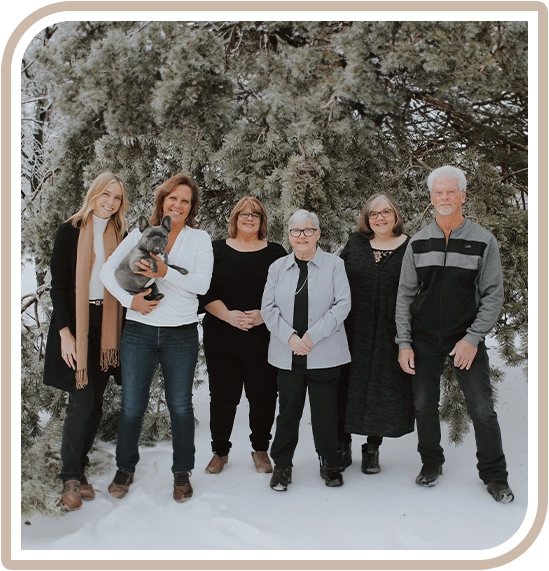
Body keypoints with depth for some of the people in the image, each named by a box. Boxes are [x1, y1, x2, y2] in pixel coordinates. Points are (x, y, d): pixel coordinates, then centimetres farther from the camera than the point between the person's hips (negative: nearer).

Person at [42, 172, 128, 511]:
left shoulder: (120, 237, 8)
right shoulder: (71, 231, -4)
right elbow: (58, 284, -6)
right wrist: (65, 333, -13)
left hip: (107, 326, 4)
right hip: (77, 325, -4)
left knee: (95, 403, 6)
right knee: (82, 403, -6)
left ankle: (79, 469, 20)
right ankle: (71, 477, 9)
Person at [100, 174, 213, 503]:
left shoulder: (199, 239, 3)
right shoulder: (140, 235, 7)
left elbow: (202, 283, -10)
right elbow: (109, 270, 1)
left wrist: (166, 273, -22)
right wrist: (130, 300, -13)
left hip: (181, 335, -1)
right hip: (139, 332, 1)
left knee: (181, 406, 8)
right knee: (132, 405, 7)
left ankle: (182, 472, 25)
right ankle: (125, 468, 28)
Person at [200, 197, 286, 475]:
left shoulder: (275, 253, 6)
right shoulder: (217, 250, 6)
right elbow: (205, 292, 0)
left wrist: (264, 315, -12)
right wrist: (228, 315, -13)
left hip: (263, 338, 0)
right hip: (222, 338, 0)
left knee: (263, 395, 5)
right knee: (222, 395, 7)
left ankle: (260, 450, 25)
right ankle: (220, 451, 24)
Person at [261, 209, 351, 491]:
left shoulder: (334, 264, 1)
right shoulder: (278, 267, 8)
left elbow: (343, 304, -6)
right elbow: (268, 307, 4)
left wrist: (313, 335, -13)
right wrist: (290, 337, -10)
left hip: (324, 353, -2)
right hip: (288, 354, 2)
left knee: (325, 410, 7)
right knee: (288, 409, 8)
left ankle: (329, 463, 24)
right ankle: (282, 464, 21)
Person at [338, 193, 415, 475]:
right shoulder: (355, 242, 6)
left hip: (388, 335, -1)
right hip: (352, 332, 1)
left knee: (382, 390, 6)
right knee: (348, 387, 7)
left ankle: (372, 449, 23)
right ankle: (343, 446, 21)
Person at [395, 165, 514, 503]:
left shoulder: (483, 241, -4)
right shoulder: (418, 243, 2)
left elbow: (494, 295, -4)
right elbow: (405, 295, 4)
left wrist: (472, 339, -12)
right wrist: (404, 343, -2)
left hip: (467, 339, -2)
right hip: (424, 340, 2)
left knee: (482, 409, -1)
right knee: (424, 406, 10)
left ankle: (495, 476, 18)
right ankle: (432, 462, 32)